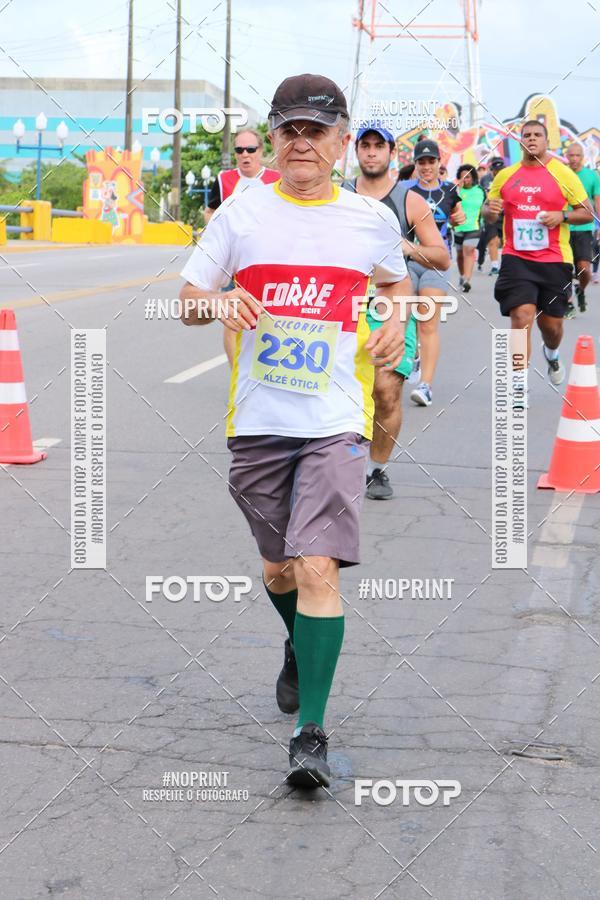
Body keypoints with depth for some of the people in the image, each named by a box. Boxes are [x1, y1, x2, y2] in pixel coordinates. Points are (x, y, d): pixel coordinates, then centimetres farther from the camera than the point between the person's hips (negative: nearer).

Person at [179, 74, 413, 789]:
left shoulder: (372, 219, 4)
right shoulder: (241, 212, 3)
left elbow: (396, 279, 24)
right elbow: (187, 301, 6)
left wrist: (396, 318, 2)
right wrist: (219, 302, -16)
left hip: (336, 422, -2)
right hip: (258, 420, 2)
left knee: (318, 569, -15)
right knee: (278, 567, 17)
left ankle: (311, 732, -10)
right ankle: (301, 649, 49)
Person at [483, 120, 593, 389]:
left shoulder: (563, 174, 1)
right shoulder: (505, 176, 8)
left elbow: (588, 213, 2)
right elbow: (489, 211, 18)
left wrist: (562, 216, -16)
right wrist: (490, 210, -6)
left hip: (554, 259, 0)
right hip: (516, 259, 0)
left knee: (551, 323, 9)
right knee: (521, 316, -16)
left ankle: (551, 353, 47)